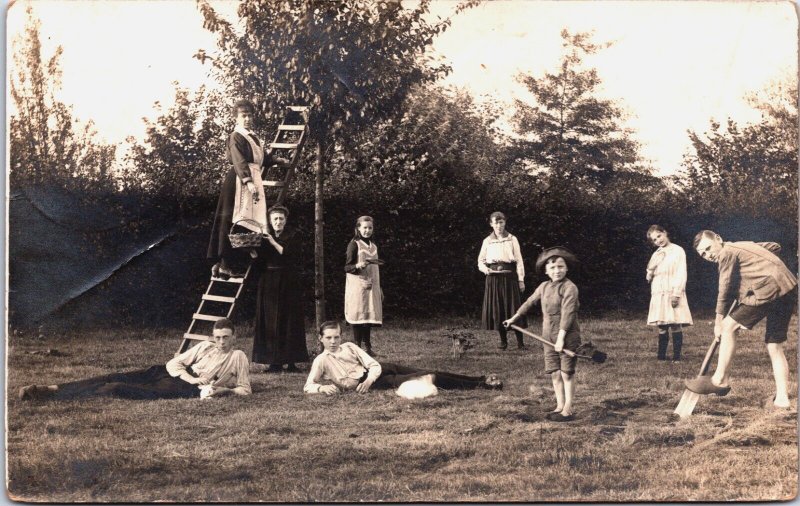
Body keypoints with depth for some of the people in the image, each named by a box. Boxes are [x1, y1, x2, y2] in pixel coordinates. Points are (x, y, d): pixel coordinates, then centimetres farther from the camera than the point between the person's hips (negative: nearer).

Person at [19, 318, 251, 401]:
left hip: (186, 388, -6)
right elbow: (174, 363, 15)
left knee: (120, 388, -22)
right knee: (113, 378, -11)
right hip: (168, 373, 6)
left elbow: (245, 389, 9)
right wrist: (189, 377, -4)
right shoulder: (205, 346, 22)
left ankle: (65, 398, -29)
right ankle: (52, 389, -14)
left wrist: (224, 390, -10)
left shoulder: (238, 357, 10)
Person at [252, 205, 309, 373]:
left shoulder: (292, 236, 2)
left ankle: (291, 361, -1)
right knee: (270, 323, 0)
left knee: (289, 322, -3)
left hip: (287, 284, -2)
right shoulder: (264, 237, 9)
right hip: (268, 285, 2)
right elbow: (259, 261, 6)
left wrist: (273, 243, -15)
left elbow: (290, 255, -13)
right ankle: (274, 362, 3)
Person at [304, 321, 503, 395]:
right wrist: (323, 388, -32)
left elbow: (373, 365, 0)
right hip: (367, 383, -4)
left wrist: (368, 380, -21)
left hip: (378, 370, 4)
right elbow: (308, 387, -11)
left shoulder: (349, 347, 6)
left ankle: (481, 381, -13)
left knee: (429, 375, -9)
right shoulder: (321, 360, -4)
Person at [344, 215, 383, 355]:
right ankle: (357, 347, 0)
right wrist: (358, 266, -29)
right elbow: (347, 267, -9)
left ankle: (367, 346, 13)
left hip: (371, 286, 6)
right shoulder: (354, 244, -5)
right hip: (358, 285, -6)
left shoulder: (373, 245, 15)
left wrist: (379, 288, 21)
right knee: (358, 316, -5)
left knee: (369, 315, 7)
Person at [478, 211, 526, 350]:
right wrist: (485, 269, -8)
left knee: (514, 308, -3)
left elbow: (519, 261, 2)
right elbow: (481, 261, 14)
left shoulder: (512, 240, 4)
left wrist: (521, 279, -3)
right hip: (493, 278, 2)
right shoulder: (487, 241, 9)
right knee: (496, 309, 1)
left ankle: (520, 341, 2)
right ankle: (503, 340, 12)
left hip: (509, 277, -2)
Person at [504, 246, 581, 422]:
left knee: (567, 373, -1)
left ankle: (568, 410, 5)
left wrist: (561, 337, -25)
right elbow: (530, 302, 23)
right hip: (548, 337, 7)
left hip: (567, 336, -7)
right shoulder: (544, 287, 9)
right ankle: (560, 406, 19)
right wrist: (514, 318, 28)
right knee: (554, 373, 10)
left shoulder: (569, 287, -13)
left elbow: (567, 313, -20)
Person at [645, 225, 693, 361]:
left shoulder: (677, 250, -1)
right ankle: (661, 356, 7)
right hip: (658, 294, 5)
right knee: (661, 327, 4)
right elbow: (648, 277, 19)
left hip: (672, 294, -5)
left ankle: (676, 356, -6)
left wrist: (676, 294, -16)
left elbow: (681, 274, -8)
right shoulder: (657, 254, 18)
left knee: (675, 325, -8)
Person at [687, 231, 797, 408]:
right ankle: (782, 398, 6)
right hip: (789, 290, 9)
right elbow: (775, 246, 37)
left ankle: (720, 380, -6)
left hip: (770, 288, -9)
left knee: (729, 325, -5)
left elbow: (725, 291, 0)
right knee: (774, 346, 10)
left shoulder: (727, 253, -2)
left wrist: (718, 322, 7)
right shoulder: (743, 246, 25)